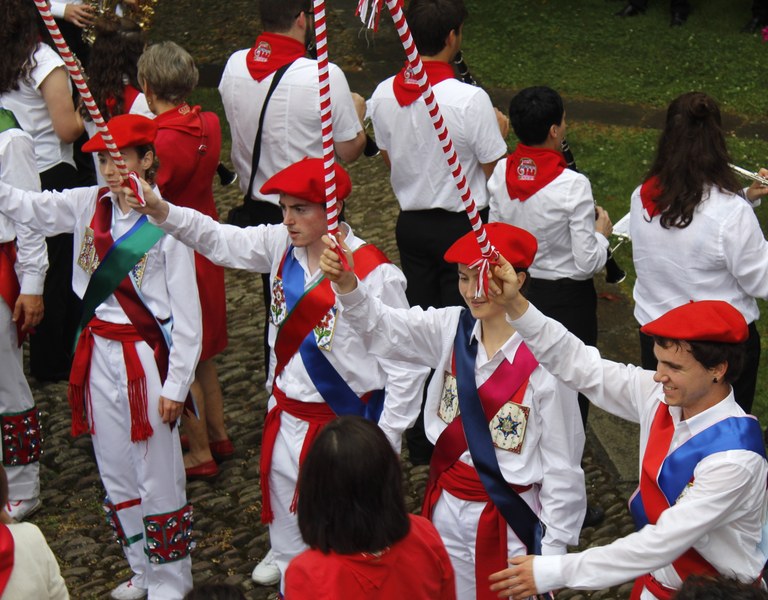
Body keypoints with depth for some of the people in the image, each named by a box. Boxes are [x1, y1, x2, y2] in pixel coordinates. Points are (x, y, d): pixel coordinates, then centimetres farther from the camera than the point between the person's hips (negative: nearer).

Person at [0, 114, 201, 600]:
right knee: (116, 474, 16)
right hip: (99, 355, 6)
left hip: (145, 356, -6)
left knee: (157, 475, 3)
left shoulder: (166, 224, -13)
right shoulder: (89, 206, 4)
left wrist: (176, 385, -12)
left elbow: (186, 314, -12)